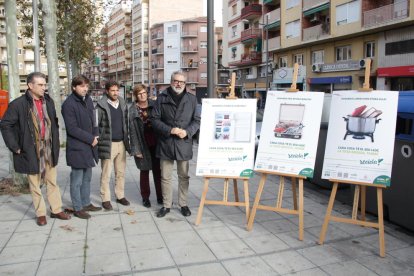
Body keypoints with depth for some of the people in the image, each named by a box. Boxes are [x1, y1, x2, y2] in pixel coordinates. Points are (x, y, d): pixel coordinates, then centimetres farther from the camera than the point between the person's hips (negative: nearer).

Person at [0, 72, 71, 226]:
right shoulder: (19, 104, -11)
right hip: (31, 151, -4)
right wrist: (15, 146, -9)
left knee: (52, 182, 12)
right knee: (35, 184, 9)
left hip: (49, 150, 4)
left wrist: (55, 142, 10)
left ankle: (56, 210, 23)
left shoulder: (48, 101, 5)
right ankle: (40, 213, 21)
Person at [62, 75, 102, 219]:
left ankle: (86, 203, 29)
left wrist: (95, 135, 2)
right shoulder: (69, 104, -14)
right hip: (77, 147, -7)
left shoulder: (88, 100, 9)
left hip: (89, 146, 8)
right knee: (77, 180, 3)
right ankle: (78, 208, 15)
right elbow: (72, 128, -16)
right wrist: (90, 138, -12)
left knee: (87, 177, 17)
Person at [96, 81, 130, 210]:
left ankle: (120, 196, 24)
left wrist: (126, 140, 11)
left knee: (121, 172, 12)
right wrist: (98, 141, -10)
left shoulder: (123, 104, 9)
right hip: (108, 144, -5)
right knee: (106, 174, 3)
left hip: (121, 143, 5)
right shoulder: (101, 106, -8)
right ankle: (106, 199, 14)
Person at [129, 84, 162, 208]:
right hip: (143, 145, -1)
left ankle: (160, 196, 17)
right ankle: (145, 197, 20)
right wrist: (136, 149, -10)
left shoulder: (154, 105, 3)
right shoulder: (133, 110, -3)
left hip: (156, 143, 2)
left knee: (158, 171, 7)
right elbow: (132, 130, -5)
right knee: (144, 171, 9)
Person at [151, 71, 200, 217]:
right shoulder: (162, 98, 1)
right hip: (165, 143, 0)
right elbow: (154, 119, -1)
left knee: (184, 176, 11)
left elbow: (197, 120, 5)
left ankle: (183, 204, 26)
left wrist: (187, 132, -13)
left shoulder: (192, 99, 4)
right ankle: (166, 205, 23)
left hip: (184, 143, 1)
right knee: (165, 177, 9)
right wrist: (169, 130, -14)